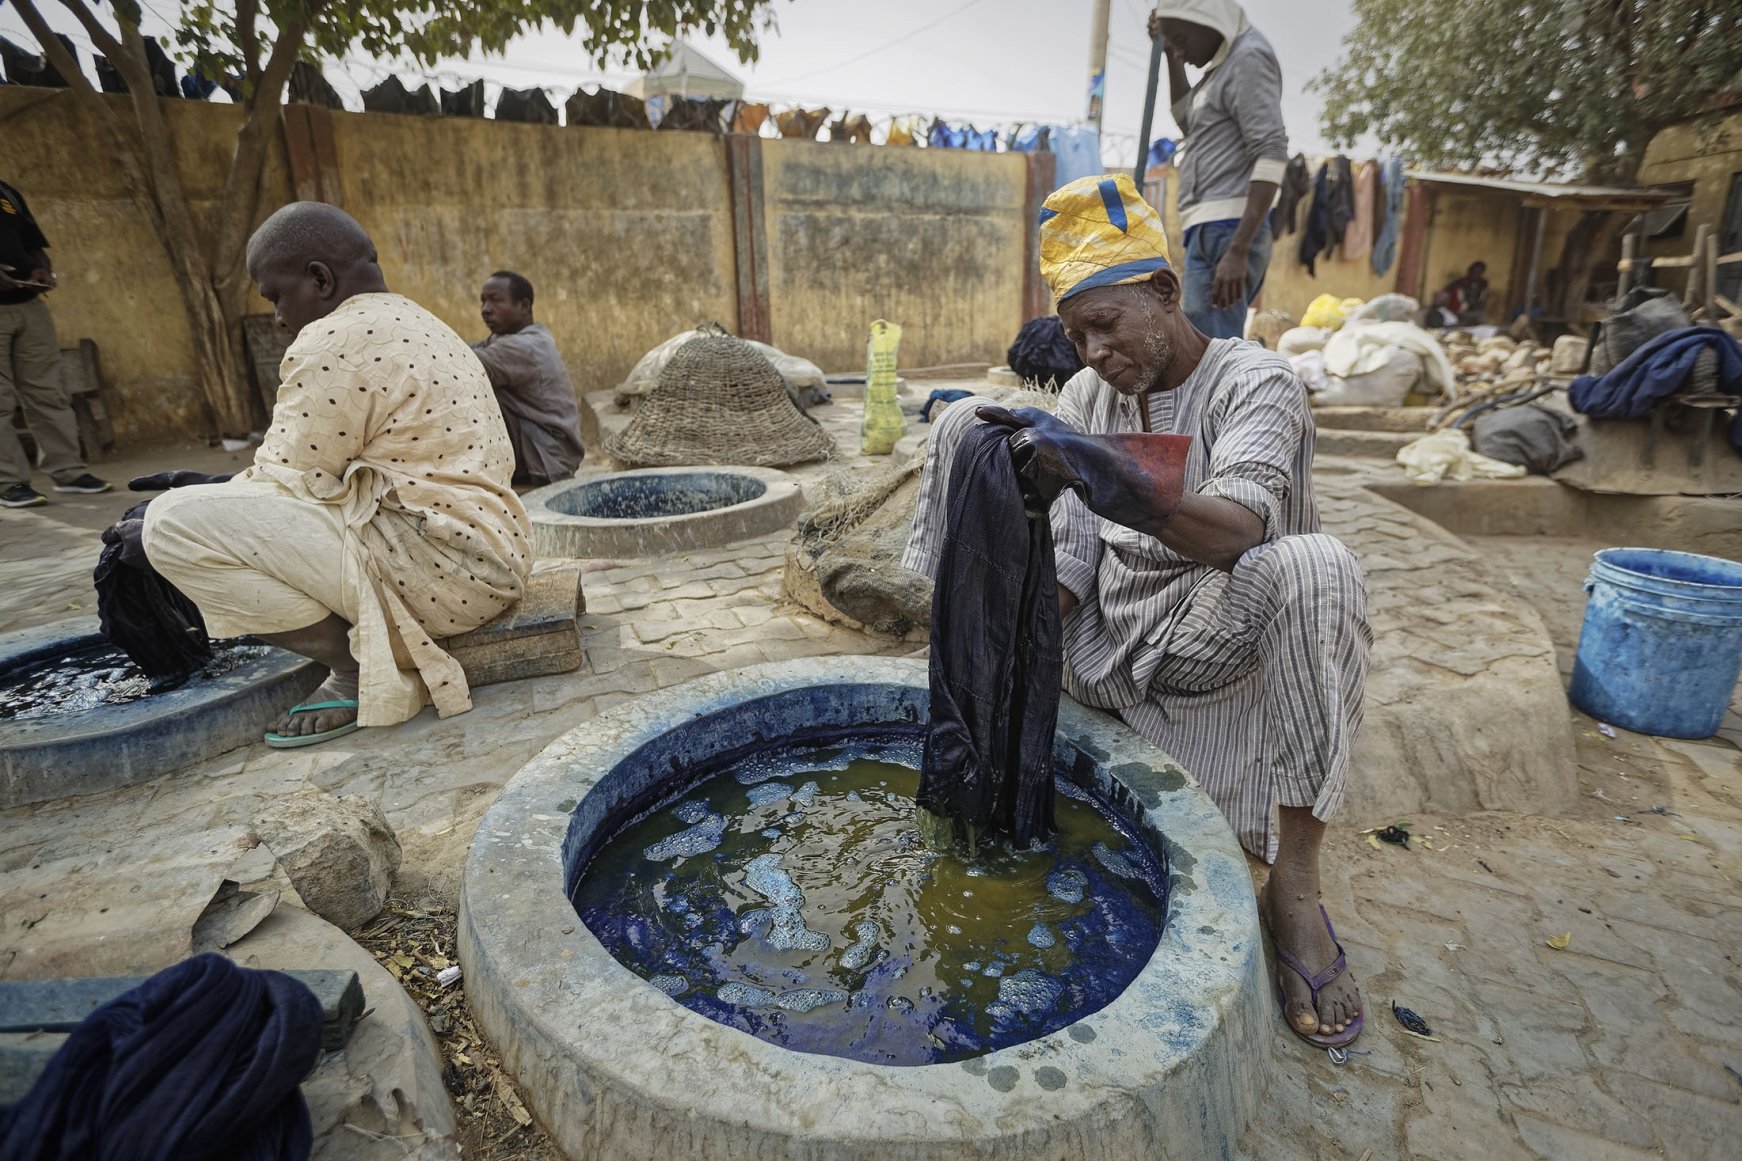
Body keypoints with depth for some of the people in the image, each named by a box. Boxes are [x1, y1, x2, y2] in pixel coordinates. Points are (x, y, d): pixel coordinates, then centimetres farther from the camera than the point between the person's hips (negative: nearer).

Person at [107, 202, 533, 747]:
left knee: (176, 522, -11)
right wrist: (219, 486, 20)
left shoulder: (334, 340, -12)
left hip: (441, 570, -10)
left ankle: (361, 674, -5)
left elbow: (287, 486, -9)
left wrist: (164, 526, 6)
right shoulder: (413, 323, 19)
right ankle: (392, 659, 12)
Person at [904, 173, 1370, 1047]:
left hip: (1206, 639, -3)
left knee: (1314, 566, -38)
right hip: (1100, 636, 4)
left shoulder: (1254, 382, -10)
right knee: (971, 424, -5)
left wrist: (1107, 477, -48)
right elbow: (1067, 564, -1)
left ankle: (1295, 880, -23)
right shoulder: (1086, 396, 5)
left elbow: (1236, 531, -32)